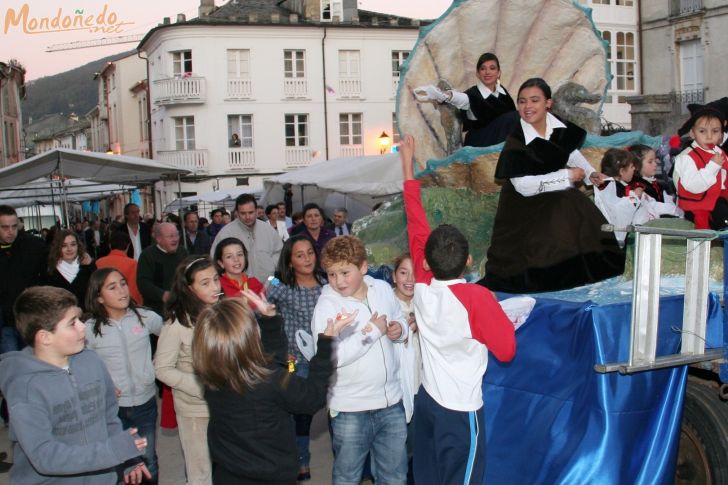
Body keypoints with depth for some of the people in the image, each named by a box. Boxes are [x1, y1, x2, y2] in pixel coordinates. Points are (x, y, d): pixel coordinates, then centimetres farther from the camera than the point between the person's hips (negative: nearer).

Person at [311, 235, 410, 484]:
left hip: (391, 401, 4)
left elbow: (400, 319, 16)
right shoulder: (326, 305, -16)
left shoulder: (382, 288, -1)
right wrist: (373, 331, -22)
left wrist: (400, 329, -8)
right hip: (351, 409, -4)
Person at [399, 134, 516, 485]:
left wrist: (407, 163, 10)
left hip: (425, 399, 6)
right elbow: (506, 351, -13)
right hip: (459, 409, -5)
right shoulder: (476, 298, -22)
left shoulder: (422, 287, -8)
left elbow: (416, 227, 1)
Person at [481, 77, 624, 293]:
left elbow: (571, 152, 15)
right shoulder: (516, 142, -23)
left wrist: (590, 173, -1)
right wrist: (567, 175, -24)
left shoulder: (561, 128, -7)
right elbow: (524, 185, -29)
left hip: (561, 196, 6)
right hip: (525, 206, -6)